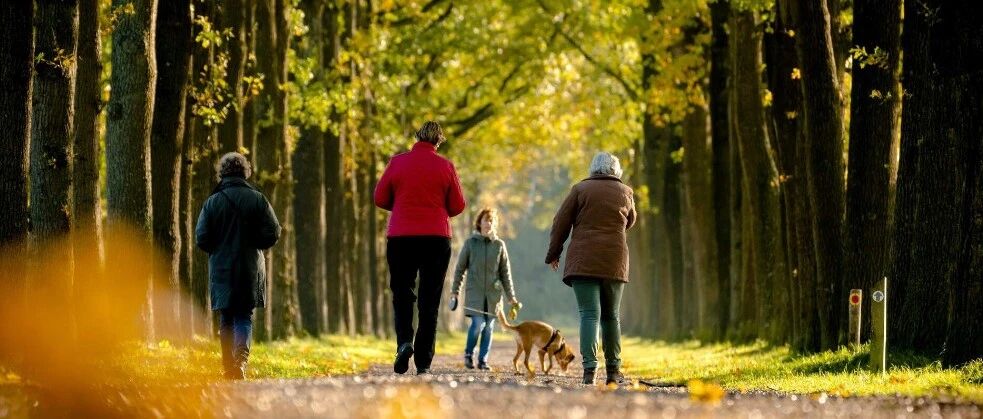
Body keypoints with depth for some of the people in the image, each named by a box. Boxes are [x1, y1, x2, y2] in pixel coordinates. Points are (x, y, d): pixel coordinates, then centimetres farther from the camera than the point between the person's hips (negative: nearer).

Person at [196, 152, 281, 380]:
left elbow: (201, 238, -6)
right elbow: (273, 233, -5)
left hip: (221, 269, 0)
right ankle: (241, 357, -19)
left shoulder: (212, 202, -4)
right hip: (251, 268, 0)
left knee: (226, 319, 10)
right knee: (244, 316, 5)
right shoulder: (257, 199, -3)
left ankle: (229, 366, 10)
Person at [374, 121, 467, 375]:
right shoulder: (445, 166, -1)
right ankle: (423, 361, 1)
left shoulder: (398, 163, -1)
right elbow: (458, 206, 3)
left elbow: (380, 198, 5)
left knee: (402, 294, 12)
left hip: (401, 238, 0)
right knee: (430, 300, 6)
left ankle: (404, 341, -14)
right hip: (437, 238, 0)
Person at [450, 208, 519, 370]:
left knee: (489, 327, 1)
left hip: (493, 293, 2)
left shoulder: (499, 245, 7)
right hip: (475, 292, -2)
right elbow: (460, 268, 7)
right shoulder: (471, 243, 3)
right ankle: (468, 354, 8)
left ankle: (483, 360, 10)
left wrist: (511, 296, 8)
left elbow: (505, 272, 10)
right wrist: (455, 291, 3)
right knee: (478, 323, -14)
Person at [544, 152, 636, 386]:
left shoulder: (581, 189, 2)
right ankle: (613, 371, 16)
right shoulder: (625, 193, 8)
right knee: (611, 316, 14)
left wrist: (553, 253, 11)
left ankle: (590, 369, -21)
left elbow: (561, 223, 2)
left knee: (589, 314, -7)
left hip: (583, 261, -2)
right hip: (614, 262, 2)